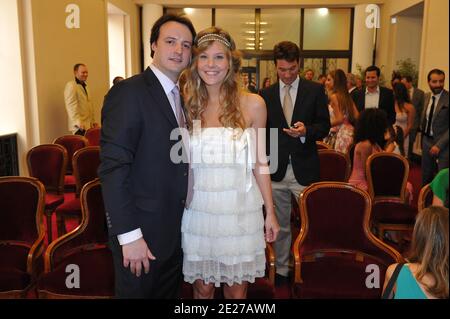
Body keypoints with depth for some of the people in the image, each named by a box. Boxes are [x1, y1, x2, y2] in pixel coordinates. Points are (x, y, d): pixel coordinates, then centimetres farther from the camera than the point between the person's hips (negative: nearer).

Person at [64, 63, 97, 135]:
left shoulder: (85, 86, 22)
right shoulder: (71, 85, -6)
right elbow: (71, 106, -16)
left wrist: (93, 121, 20)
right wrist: (78, 122, -25)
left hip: (88, 125, 8)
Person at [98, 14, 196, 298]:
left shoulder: (182, 96, 9)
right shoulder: (129, 92, -16)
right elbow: (113, 168, -21)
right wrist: (129, 235, -22)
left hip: (176, 230, 7)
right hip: (141, 234, -7)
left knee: (170, 293, 22)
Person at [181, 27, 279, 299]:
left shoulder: (252, 104, -3)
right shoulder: (187, 104, 0)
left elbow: (259, 163, 2)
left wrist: (270, 212, 2)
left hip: (240, 210, -1)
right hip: (198, 210, 1)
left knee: (237, 289, 13)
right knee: (202, 288, 15)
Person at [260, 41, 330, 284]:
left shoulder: (315, 90, 2)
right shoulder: (266, 94, 7)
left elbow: (325, 126, 1)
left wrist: (306, 131, -19)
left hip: (304, 169, -2)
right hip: (276, 169, 2)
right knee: (280, 225, 13)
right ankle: (281, 270, 27)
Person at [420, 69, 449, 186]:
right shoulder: (427, 96, 5)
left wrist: (439, 145, -20)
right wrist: (423, 138, 10)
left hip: (443, 144, -6)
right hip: (427, 141, 6)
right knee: (426, 176, 16)